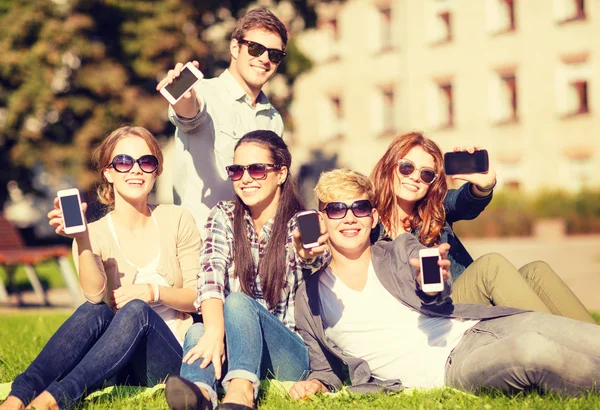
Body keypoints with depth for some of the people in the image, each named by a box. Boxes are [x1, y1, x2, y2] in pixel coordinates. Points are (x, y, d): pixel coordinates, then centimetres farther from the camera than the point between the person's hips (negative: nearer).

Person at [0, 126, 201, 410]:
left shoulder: (177, 221, 5)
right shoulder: (96, 234, 3)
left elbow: (199, 296, 5)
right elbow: (95, 296, -17)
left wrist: (153, 291, -11)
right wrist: (82, 239, -30)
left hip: (169, 360, 0)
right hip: (121, 366, 1)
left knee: (136, 310, -33)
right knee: (93, 312, -32)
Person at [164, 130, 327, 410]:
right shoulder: (224, 216, 7)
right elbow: (210, 275, -12)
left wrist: (308, 257, -45)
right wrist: (214, 332, -33)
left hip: (292, 355, -3)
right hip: (232, 352, 3)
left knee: (238, 302, -29)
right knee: (197, 332, -28)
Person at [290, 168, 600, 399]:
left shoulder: (403, 249, 16)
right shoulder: (310, 299, 13)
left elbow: (436, 303, -1)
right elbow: (325, 370, 20)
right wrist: (315, 383, -4)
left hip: (477, 326, 3)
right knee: (535, 351, -34)